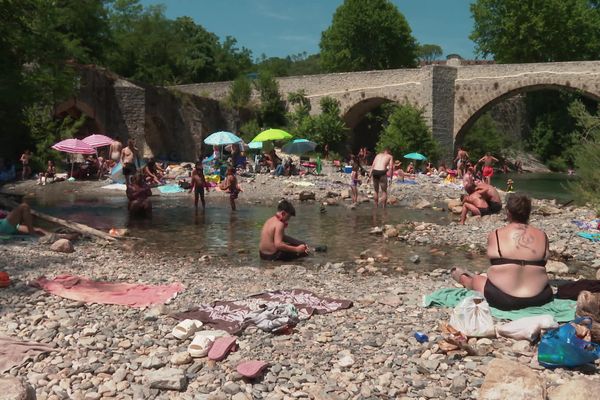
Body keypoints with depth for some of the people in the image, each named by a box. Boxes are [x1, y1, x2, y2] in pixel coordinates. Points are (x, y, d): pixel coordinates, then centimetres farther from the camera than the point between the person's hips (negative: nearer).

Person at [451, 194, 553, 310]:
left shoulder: (495, 235, -9)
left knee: (476, 280, 26)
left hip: (502, 300, -3)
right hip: (538, 299, 4)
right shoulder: (542, 236, -1)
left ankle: (463, 279, 58)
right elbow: (541, 265, 8)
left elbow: (494, 261, 3)